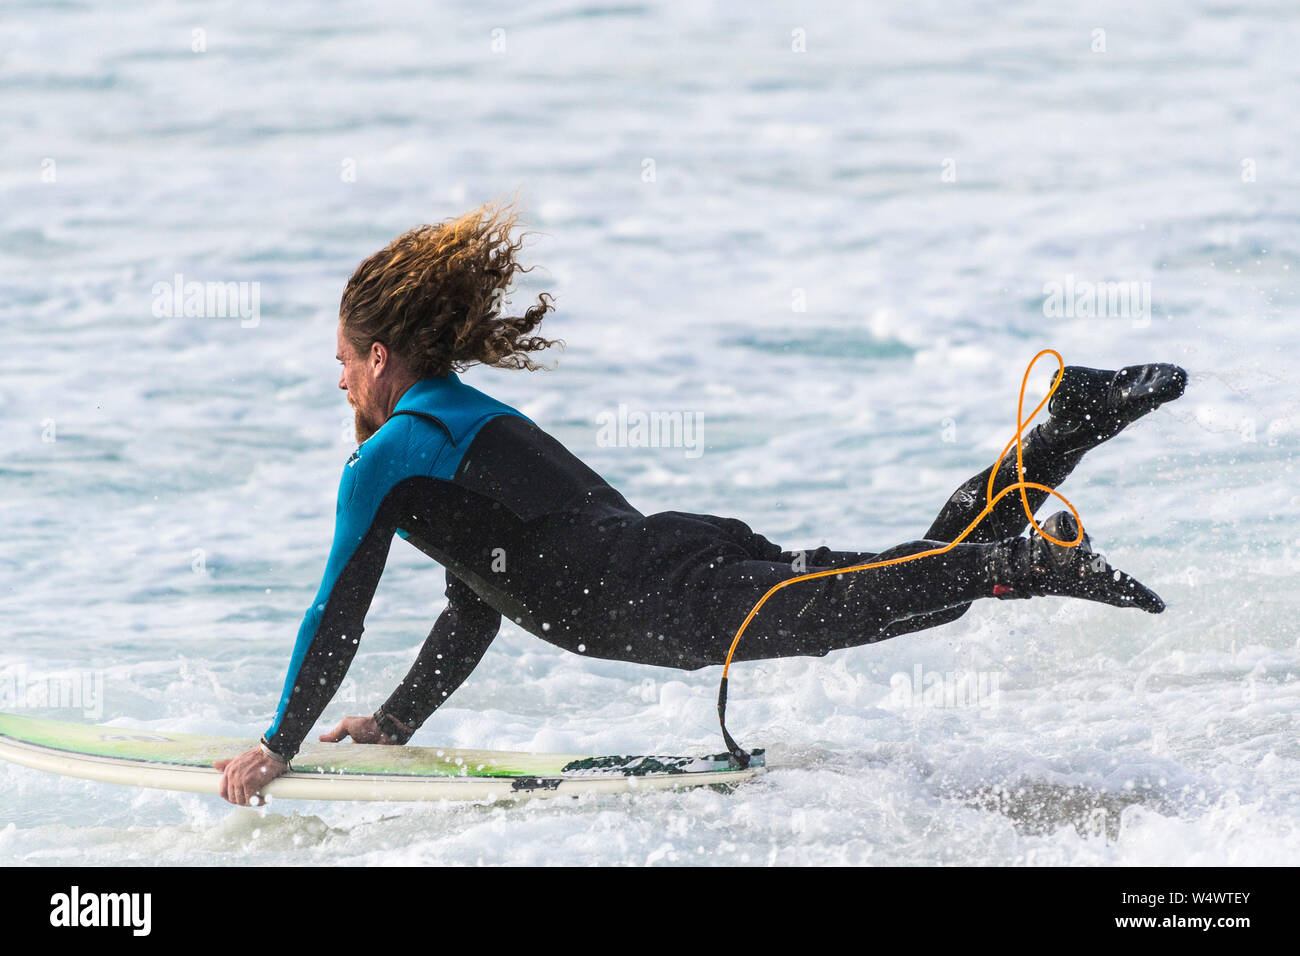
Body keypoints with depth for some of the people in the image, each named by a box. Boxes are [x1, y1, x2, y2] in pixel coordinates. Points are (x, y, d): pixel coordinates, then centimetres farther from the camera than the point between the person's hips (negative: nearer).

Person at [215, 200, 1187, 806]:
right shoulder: (479, 417, 33)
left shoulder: (387, 456, 7)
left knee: (835, 605, -28)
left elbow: (337, 618, 6)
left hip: (658, 600, -8)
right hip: (695, 546, 8)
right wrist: (395, 722, 41)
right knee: (923, 567, 2)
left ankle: (1027, 558, -44)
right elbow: (482, 594, 40)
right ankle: (1078, 419, -7)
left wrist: (279, 746, 15)